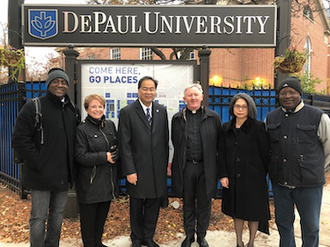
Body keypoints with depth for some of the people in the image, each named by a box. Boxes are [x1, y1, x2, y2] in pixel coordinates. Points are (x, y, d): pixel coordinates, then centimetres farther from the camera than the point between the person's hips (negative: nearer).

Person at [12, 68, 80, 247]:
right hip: (41, 175, -5)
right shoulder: (34, 107, -6)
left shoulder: (73, 110, 10)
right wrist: (38, 163, -14)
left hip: (64, 175, 5)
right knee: (39, 217, 4)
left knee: (57, 214, 17)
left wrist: (72, 164, 7)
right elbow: (19, 139, -10)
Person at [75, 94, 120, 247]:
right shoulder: (82, 129, -9)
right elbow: (80, 156, -15)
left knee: (102, 215, 18)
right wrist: (104, 157, -18)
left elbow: (118, 147, 15)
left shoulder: (110, 125, 8)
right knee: (89, 216, 8)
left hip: (108, 180, 6)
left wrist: (115, 154, -8)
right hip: (90, 182, -5)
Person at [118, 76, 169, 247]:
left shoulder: (162, 111, 6)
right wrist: (129, 171, -12)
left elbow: (165, 141, 9)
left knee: (153, 204, 15)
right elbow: (124, 145, -9)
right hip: (138, 169, -3)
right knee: (136, 206, 14)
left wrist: (166, 165, 7)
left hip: (157, 169, 3)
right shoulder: (127, 112, -6)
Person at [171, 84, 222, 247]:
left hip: (206, 167, -1)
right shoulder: (177, 118, 5)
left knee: (204, 204, 12)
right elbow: (175, 143, 10)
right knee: (188, 203, 14)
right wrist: (174, 164, 7)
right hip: (185, 167, 1)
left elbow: (220, 143, 3)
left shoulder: (213, 117, 1)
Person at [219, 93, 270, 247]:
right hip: (232, 178, 3)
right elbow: (222, 154, 4)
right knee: (236, 211, 14)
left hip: (253, 178, -3)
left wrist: (261, 175, 0)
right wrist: (223, 175, -4)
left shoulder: (258, 127, -8)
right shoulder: (226, 128, 3)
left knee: (253, 211, 9)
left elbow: (265, 154, -4)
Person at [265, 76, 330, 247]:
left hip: (308, 183, -3)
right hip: (280, 182, 3)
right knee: (283, 222, 17)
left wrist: (315, 169, 11)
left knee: (310, 226, 11)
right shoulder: (271, 118, 5)